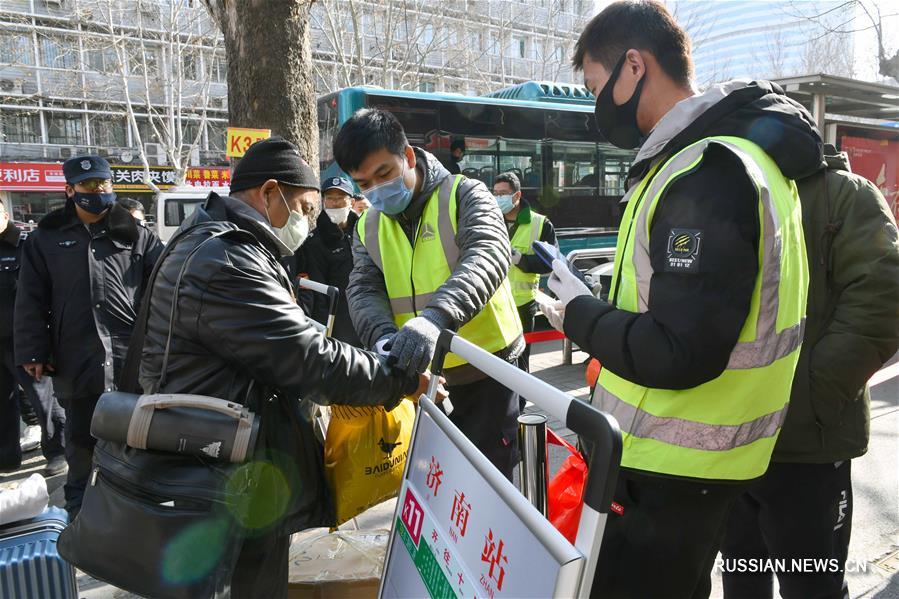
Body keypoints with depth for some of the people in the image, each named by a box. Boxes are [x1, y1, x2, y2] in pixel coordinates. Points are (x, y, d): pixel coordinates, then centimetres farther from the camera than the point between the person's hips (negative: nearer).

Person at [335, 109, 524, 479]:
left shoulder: (464, 195, -9)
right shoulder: (368, 229, 7)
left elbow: (488, 256, -26)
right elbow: (363, 290, -6)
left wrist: (436, 316, -44)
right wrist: (384, 337, -29)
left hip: (486, 373, -4)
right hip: (420, 377, 5)